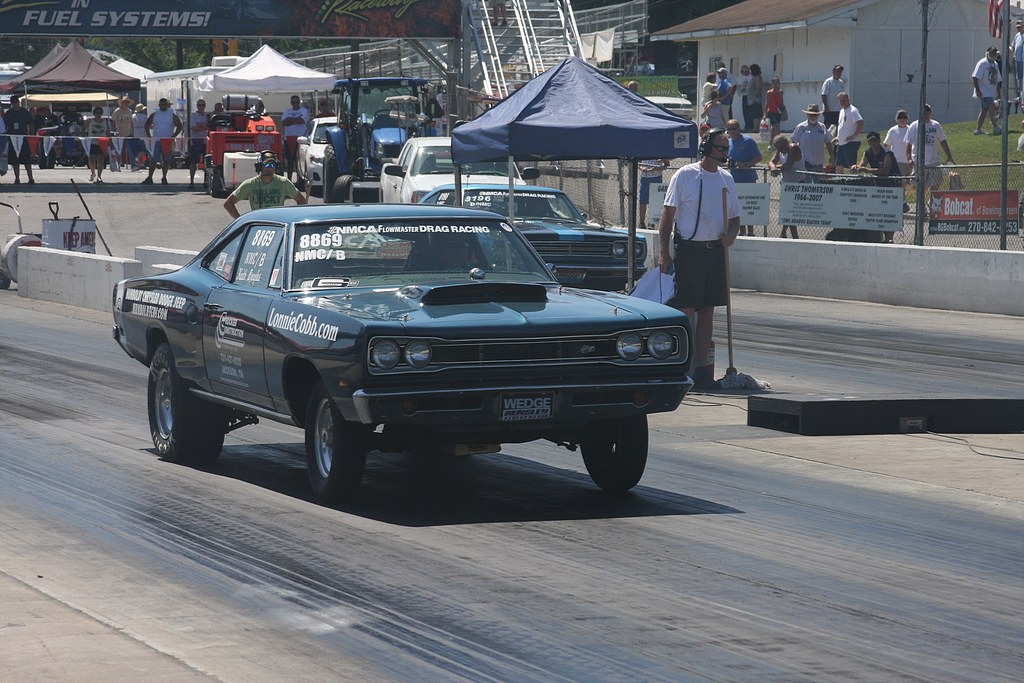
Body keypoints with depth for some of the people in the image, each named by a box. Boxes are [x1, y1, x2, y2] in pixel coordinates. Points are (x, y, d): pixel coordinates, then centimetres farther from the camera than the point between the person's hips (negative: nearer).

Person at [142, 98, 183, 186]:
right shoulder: (154, 115, 8)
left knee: (166, 160, 1)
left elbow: (180, 127, 2)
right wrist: (149, 136, 3)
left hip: (167, 141, -1)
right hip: (155, 141, 1)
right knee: (152, 160, -3)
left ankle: (164, 178, 10)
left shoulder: (172, 115, 2)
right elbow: (147, 125, 15)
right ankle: (149, 178, -1)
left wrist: (173, 137, -7)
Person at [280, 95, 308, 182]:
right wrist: (296, 119, -8)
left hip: (300, 138, -5)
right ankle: (289, 179, 12)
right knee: (289, 160, 7)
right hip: (288, 138, 5)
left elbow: (302, 121, -13)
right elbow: (283, 123, 1)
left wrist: (290, 120, -6)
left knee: (300, 160, -10)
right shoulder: (286, 111, 17)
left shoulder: (304, 111, 5)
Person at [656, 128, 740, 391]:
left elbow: (734, 218, 20)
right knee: (685, 310, -6)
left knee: (707, 311, 6)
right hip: (689, 250, -5)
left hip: (716, 250, 5)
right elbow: (667, 214, -4)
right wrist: (664, 253, -10)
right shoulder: (685, 175, -4)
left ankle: (702, 369, 10)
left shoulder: (726, 179, 13)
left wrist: (731, 235, -3)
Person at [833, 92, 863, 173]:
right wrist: (837, 138, 18)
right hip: (841, 143, 10)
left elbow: (861, 124, -23)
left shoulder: (853, 111, -11)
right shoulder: (842, 111, 18)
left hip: (851, 143, -10)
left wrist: (853, 136, -23)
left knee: (852, 166, -9)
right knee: (838, 167, 9)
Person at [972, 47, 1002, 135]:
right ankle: (996, 128, -22)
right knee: (992, 107, -18)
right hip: (984, 92, -9)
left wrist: (999, 93, 20)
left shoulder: (995, 64, 17)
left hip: (992, 93, 9)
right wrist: (978, 90, -21)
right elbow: (975, 77, -15)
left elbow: (998, 80, 23)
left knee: (984, 110, 10)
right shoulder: (982, 63, -9)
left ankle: (978, 130, 15)